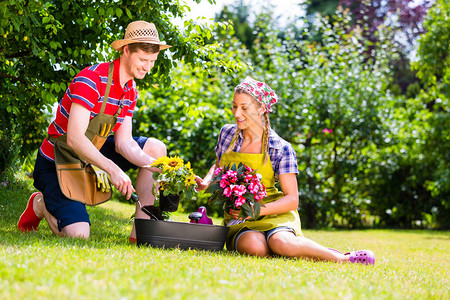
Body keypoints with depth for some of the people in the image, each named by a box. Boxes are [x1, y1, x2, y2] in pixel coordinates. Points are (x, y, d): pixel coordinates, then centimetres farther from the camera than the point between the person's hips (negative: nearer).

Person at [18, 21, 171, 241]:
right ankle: (42, 204, 11)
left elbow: (123, 143, -5)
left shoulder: (130, 90, 1)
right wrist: (112, 169, -43)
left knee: (156, 148, -6)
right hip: (56, 162, -8)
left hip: (91, 155, 8)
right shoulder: (91, 80, -26)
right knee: (78, 236, -22)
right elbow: (74, 139, -34)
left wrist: (154, 166, -22)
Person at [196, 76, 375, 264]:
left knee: (281, 243, -38)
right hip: (237, 220, 2)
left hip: (273, 214, -2)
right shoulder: (227, 134, 4)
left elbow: (292, 199, -9)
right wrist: (206, 182, 2)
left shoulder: (281, 149, -7)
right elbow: (218, 166, 25)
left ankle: (341, 259, -16)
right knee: (254, 247, -36)